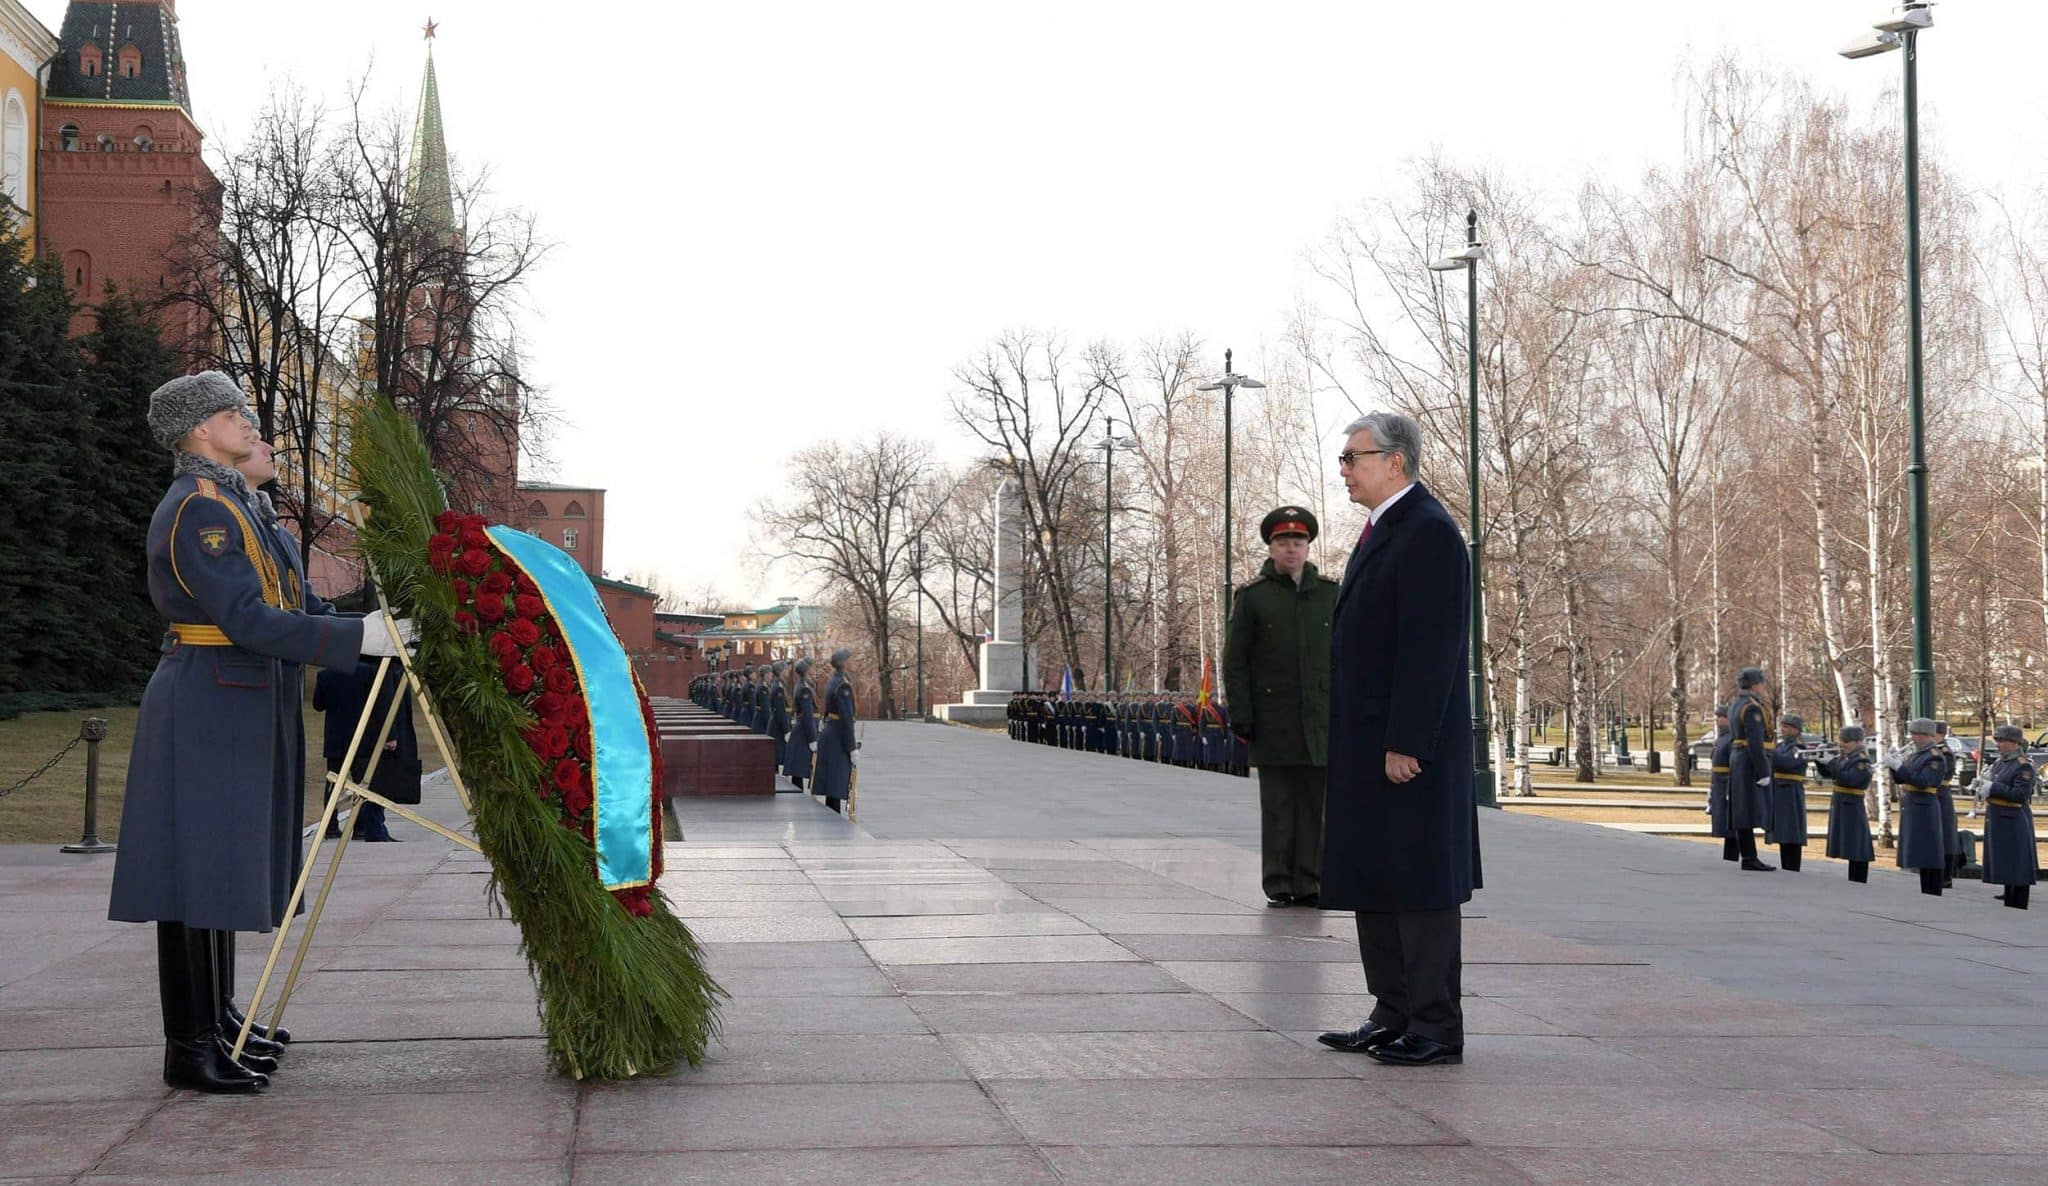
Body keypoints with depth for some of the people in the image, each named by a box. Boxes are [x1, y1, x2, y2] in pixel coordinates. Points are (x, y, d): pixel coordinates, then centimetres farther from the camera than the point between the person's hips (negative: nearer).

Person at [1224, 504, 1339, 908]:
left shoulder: (1330, 593, 11)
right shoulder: (1252, 597, 4)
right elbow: (1234, 660, 2)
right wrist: (1241, 715, -6)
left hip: (1321, 720, 2)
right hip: (1273, 721, -2)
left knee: (1315, 804, 3)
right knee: (1277, 807, 1)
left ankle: (1309, 883, 9)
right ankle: (1279, 885, 7)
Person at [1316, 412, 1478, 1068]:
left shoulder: (1428, 532, -14)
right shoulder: (1381, 530, 17)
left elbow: (1431, 646, -20)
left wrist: (1406, 743, -23)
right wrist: (1360, 740, 18)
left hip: (1410, 745, -10)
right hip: (1367, 743, 10)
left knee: (1419, 885, -4)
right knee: (1373, 881, 14)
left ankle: (1436, 1028, 3)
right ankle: (1394, 1014, 22)